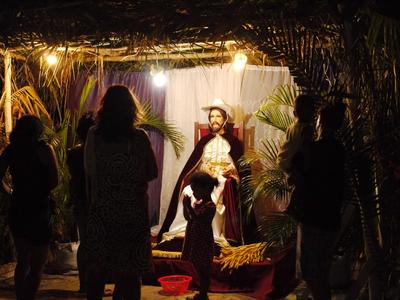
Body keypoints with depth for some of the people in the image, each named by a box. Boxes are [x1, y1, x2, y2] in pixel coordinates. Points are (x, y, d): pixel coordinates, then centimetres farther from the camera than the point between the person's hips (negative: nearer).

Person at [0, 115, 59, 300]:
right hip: (39, 210, -4)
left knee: (22, 262, 20)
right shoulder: (44, 150, -8)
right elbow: (54, 181, -12)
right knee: (37, 265, 7)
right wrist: (41, 191, 5)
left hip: (17, 209, 5)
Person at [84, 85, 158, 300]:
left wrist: (91, 201, 12)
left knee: (97, 268, 12)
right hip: (133, 212, -1)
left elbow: (89, 173, 0)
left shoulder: (94, 135, -5)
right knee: (130, 270, 8)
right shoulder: (139, 137, -9)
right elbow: (152, 173, -1)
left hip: (101, 211, 2)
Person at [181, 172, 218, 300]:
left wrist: (189, 205, -27)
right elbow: (188, 217, 16)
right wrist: (186, 205, 4)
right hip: (196, 241, 9)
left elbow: (196, 218, -28)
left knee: (203, 270, 1)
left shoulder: (210, 206, -19)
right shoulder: (198, 203, 9)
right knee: (199, 269, 17)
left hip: (203, 242, -9)